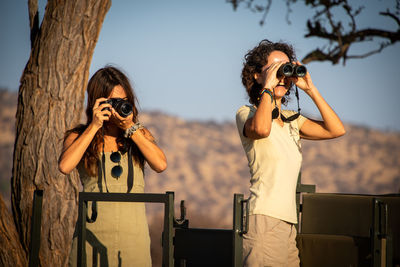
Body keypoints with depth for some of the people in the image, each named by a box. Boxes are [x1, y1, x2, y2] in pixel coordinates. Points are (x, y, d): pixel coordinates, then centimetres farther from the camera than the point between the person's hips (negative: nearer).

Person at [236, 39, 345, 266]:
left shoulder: (291, 119, 19)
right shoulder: (247, 114, -1)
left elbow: (336, 130, 9)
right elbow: (261, 129, -26)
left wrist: (310, 89, 5)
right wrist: (268, 86, -13)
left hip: (287, 223, 7)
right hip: (264, 219, -7)